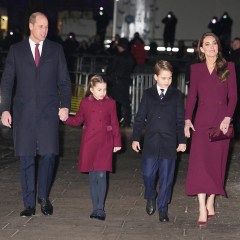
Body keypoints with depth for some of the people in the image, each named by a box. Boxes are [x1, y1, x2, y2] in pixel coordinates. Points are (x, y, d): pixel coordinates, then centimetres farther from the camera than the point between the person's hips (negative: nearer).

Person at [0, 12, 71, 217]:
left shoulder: (56, 49, 8)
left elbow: (64, 81, 8)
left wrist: (65, 106, -3)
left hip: (49, 111, 0)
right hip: (24, 111, 0)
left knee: (49, 154, -8)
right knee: (26, 158, 2)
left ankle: (44, 197, 13)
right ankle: (29, 204, 9)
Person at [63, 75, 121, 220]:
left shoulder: (110, 103, 2)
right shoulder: (85, 103, 4)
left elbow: (115, 124, 6)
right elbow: (78, 120, 12)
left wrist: (117, 142, 4)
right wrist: (65, 118, -5)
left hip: (105, 144, -2)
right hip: (89, 143, 2)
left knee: (101, 175, -9)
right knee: (92, 176, 6)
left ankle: (100, 208, -4)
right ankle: (95, 208, 14)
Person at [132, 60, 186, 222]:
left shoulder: (177, 95, 4)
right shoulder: (148, 94, 6)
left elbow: (180, 120, 5)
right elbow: (140, 117, 7)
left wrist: (182, 140, 1)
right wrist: (136, 138, 3)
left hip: (169, 144, -1)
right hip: (151, 143, 1)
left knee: (166, 177, 3)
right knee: (148, 173, 0)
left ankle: (163, 209, 13)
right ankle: (150, 197, 29)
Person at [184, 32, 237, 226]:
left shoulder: (228, 67, 4)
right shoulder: (196, 69, 8)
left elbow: (233, 96, 1)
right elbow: (192, 96, 7)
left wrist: (228, 117, -12)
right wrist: (187, 119, -3)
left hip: (221, 121, 0)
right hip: (202, 121, 0)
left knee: (216, 162, 5)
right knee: (199, 163, -10)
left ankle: (210, 203, 19)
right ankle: (202, 210, -11)